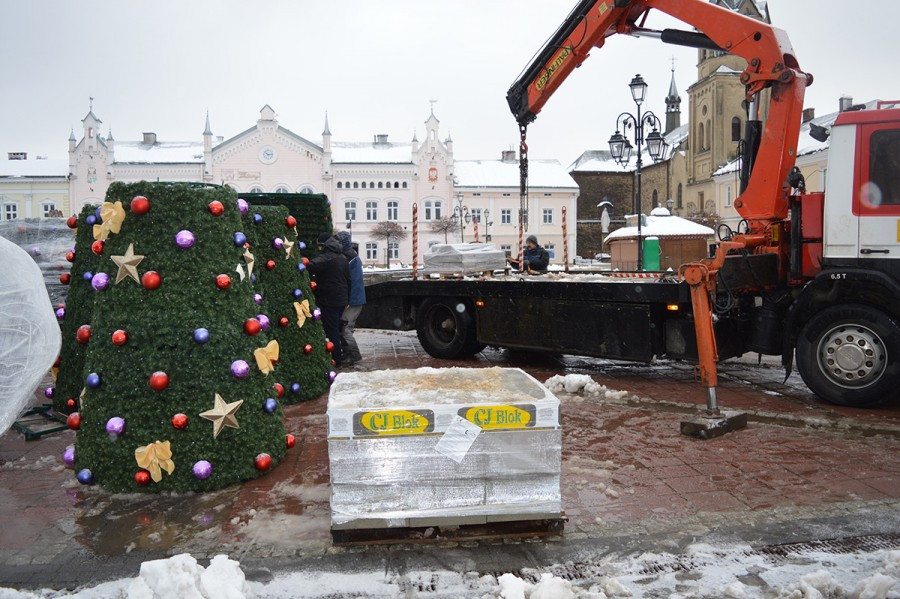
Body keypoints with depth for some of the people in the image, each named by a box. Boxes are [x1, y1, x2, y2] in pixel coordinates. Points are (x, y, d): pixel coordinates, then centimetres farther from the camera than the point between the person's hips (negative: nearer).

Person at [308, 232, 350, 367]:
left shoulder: (325, 258, -15)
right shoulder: (343, 258, 14)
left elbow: (309, 267, -31)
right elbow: (348, 280, 18)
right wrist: (347, 300, 22)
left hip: (328, 301, -8)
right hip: (342, 299, 8)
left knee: (331, 331, -3)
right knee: (337, 329, 18)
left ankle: (336, 361, 1)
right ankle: (339, 355, 25)